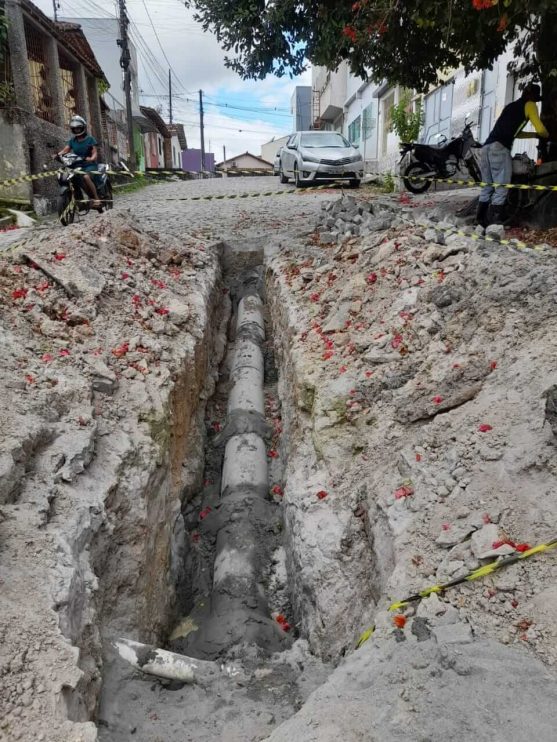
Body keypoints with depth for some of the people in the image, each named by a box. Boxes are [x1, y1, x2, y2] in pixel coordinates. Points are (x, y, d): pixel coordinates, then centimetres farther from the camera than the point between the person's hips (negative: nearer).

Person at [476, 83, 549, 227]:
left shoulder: (510, 106, 33)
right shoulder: (529, 105, 11)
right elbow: (540, 129, 10)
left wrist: (535, 135, 42)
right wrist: (546, 136, 31)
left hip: (486, 147, 7)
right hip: (499, 148, -7)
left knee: (487, 187, 9)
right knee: (501, 189, -9)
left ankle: (481, 220, 3)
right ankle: (494, 223, -16)